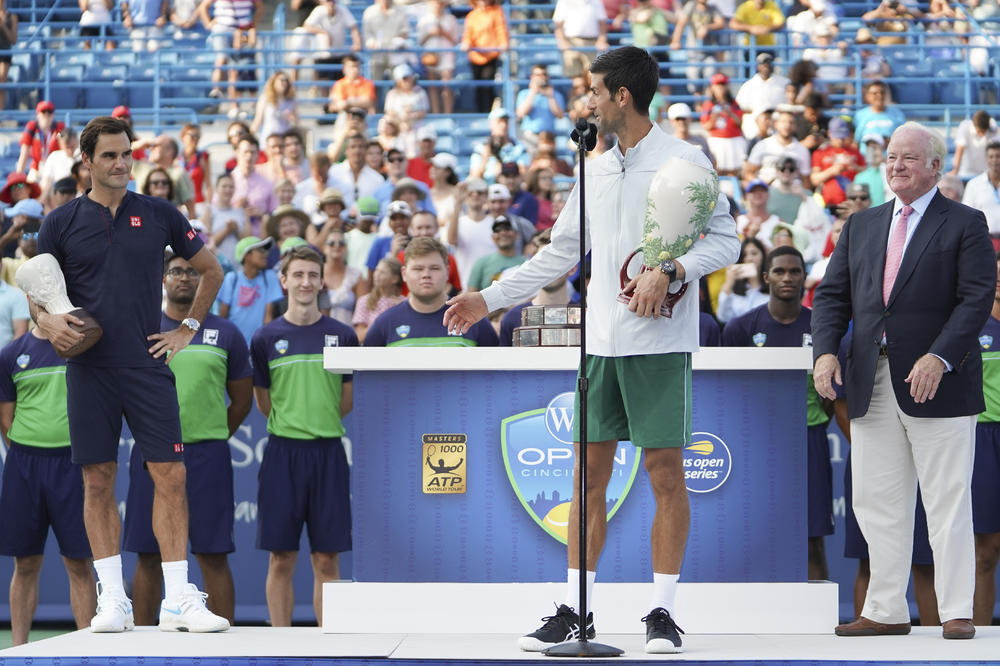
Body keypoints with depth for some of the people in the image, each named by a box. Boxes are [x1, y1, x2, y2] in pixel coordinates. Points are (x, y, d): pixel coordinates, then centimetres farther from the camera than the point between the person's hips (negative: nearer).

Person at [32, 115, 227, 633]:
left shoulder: (159, 215, 6)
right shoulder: (62, 222, 5)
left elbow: (211, 270, 17)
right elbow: (35, 289, 10)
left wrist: (187, 329, 10)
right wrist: (46, 320, -11)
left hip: (147, 366, 0)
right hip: (89, 370, 0)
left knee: (170, 476, -6)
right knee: (97, 482, 1)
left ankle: (178, 599, -4)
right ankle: (112, 600, 7)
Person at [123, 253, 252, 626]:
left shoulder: (225, 334, 7)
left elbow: (242, 401, 12)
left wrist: (211, 438, 7)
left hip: (207, 455, -1)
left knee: (213, 554, -2)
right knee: (148, 555, 4)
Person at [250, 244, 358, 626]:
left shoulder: (343, 337, 5)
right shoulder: (266, 338, 3)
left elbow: (349, 398, 13)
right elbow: (264, 402, 12)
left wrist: (320, 424, 12)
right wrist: (292, 425, 11)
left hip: (328, 453, 0)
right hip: (283, 452, 0)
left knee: (326, 560, 1)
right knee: (281, 559, 1)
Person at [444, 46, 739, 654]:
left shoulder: (683, 160, -3)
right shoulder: (596, 171, 15)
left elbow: (725, 239, -5)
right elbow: (561, 253, 22)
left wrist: (669, 272, -20)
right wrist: (489, 300, 21)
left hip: (661, 344, -6)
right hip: (601, 344, 6)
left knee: (666, 472, -2)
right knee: (590, 473, 5)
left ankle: (663, 613, 5)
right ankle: (575, 613, 9)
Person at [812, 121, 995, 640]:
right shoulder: (861, 226, 18)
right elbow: (832, 294, 13)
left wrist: (939, 358, -20)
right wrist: (825, 350, -5)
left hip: (937, 381, -5)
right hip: (872, 384, 5)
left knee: (948, 501, -2)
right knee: (877, 502, 5)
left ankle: (956, 612, 3)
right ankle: (886, 611, 12)